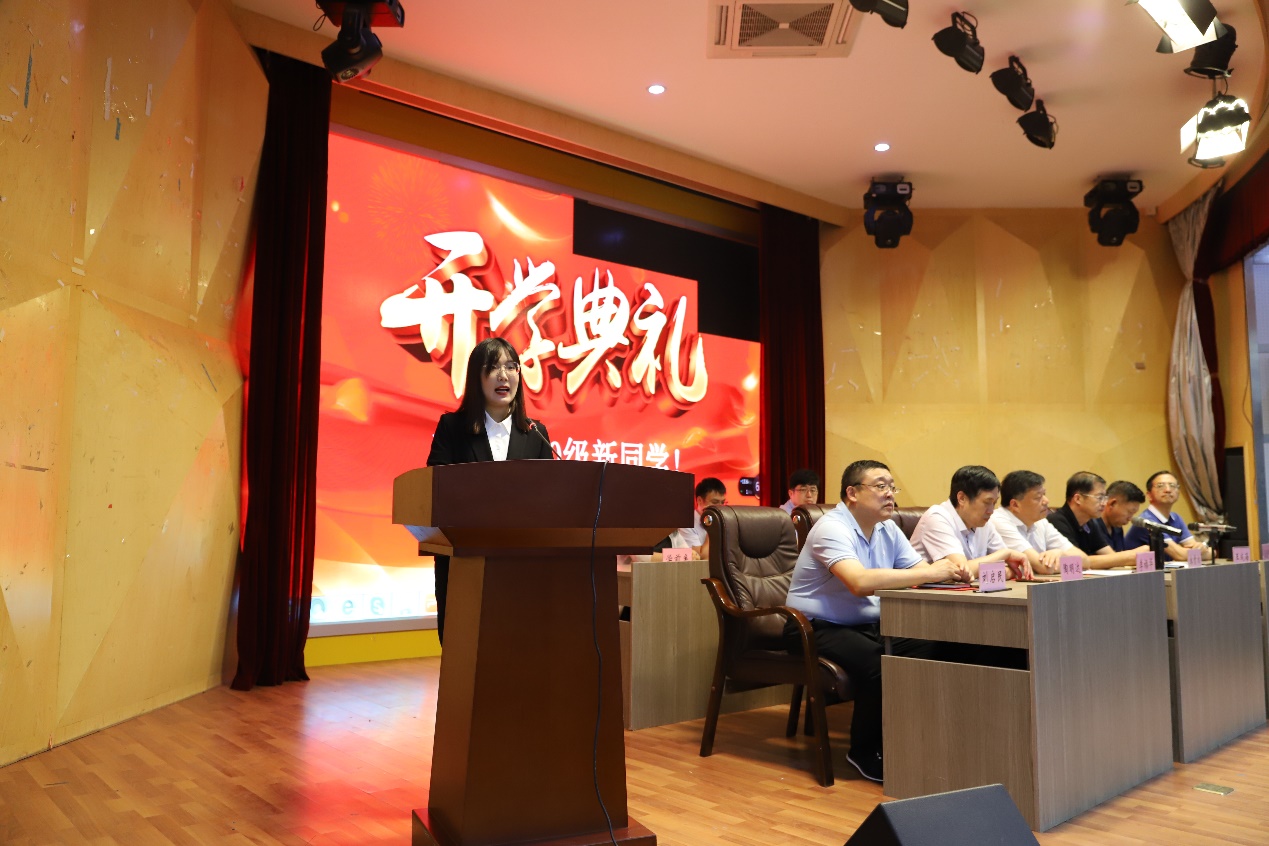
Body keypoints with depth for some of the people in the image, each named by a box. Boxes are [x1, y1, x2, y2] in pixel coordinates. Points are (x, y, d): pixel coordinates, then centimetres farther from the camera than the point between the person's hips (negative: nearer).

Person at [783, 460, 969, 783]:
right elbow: (860, 582, -34)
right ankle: (865, 753, -7)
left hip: (867, 626, 8)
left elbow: (918, 569, 1)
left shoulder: (887, 529, 9)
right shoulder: (832, 528, -19)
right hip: (817, 628, -8)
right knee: (879, 662, -31)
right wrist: (930, 574, -32)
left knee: (928, 647, -16)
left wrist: (951, 572, -22)